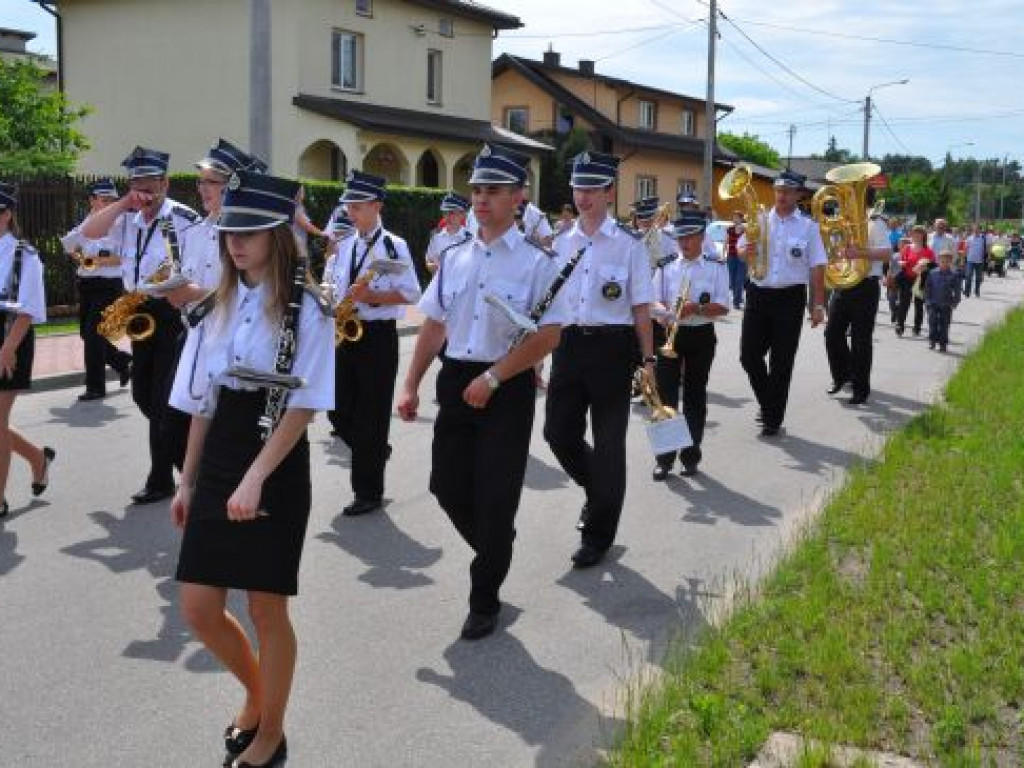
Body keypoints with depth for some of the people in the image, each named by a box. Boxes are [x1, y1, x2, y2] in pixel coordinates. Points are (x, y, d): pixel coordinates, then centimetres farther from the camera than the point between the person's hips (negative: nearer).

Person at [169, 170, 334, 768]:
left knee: (267, 610, 5)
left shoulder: (306, 309, -9)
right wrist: (188, 482, 13)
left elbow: (304, 406, -15)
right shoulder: (220, 304, 9)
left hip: (276, 470, -6)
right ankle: (256, 694, 36)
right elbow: (201, 401, 12)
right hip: (217, 465, 6)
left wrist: (256, 478, -22)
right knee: (200, 609, 8)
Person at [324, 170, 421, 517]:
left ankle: (369, 492, 10)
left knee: (371, 414, -1)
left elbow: (411, 293, -10)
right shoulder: (344, 246, 11)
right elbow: (328, 283, 20)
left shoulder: (394, 246, -6)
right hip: (344, 335, 6)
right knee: (338, 410, 7)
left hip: (378, 336, -6)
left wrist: (372, 296, -22)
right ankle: (374, 452, 35)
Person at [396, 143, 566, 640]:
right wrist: (411, 386, 9)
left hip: (508, 388, -5)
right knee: (447, 486, 9)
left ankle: (484, 601, 20)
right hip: (456, 380, 5)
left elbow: (547, 336, -14)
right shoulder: (455, 257, 9)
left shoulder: (536, 261, -8)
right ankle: (496, 550, 40)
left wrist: (491, 379, -18)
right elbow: (435, 326, 13)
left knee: (495, 497, 2)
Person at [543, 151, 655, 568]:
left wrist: (648, 359, -5)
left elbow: (641, 307, -3)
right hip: (568, 345, 4)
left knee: (608, 442, 4)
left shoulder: (629, 244, -3)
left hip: (612, 347, -4)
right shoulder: (561, 244, 9)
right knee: (559, 432, 4)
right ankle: (598, 490, 35)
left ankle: (598, 534, 18)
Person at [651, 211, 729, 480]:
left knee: (695, 396, 7)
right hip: (670, 335, 1)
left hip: (701, 336, -1)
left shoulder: (716, 268, 1)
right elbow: (654, 303, 0)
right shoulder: (666, 268, 6)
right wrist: (665, 312, -22)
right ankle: (664, 458, 4)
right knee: (666, 395, -2)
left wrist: (696, 308, -22)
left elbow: (722, 307, -6)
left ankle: (691, 456, 17)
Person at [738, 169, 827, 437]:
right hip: (759, 295, 2)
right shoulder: (760, 220, 6)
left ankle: (773, 419, 16)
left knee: (781, 362, 3)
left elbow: (817, 268, 0)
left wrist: (818, 305, -5)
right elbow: (741, 249, 5)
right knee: (749, 355, 2)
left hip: (790, 298, -2)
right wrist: (746, 251, -19)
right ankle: (768, 403, 27)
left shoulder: (808, 226, 1)